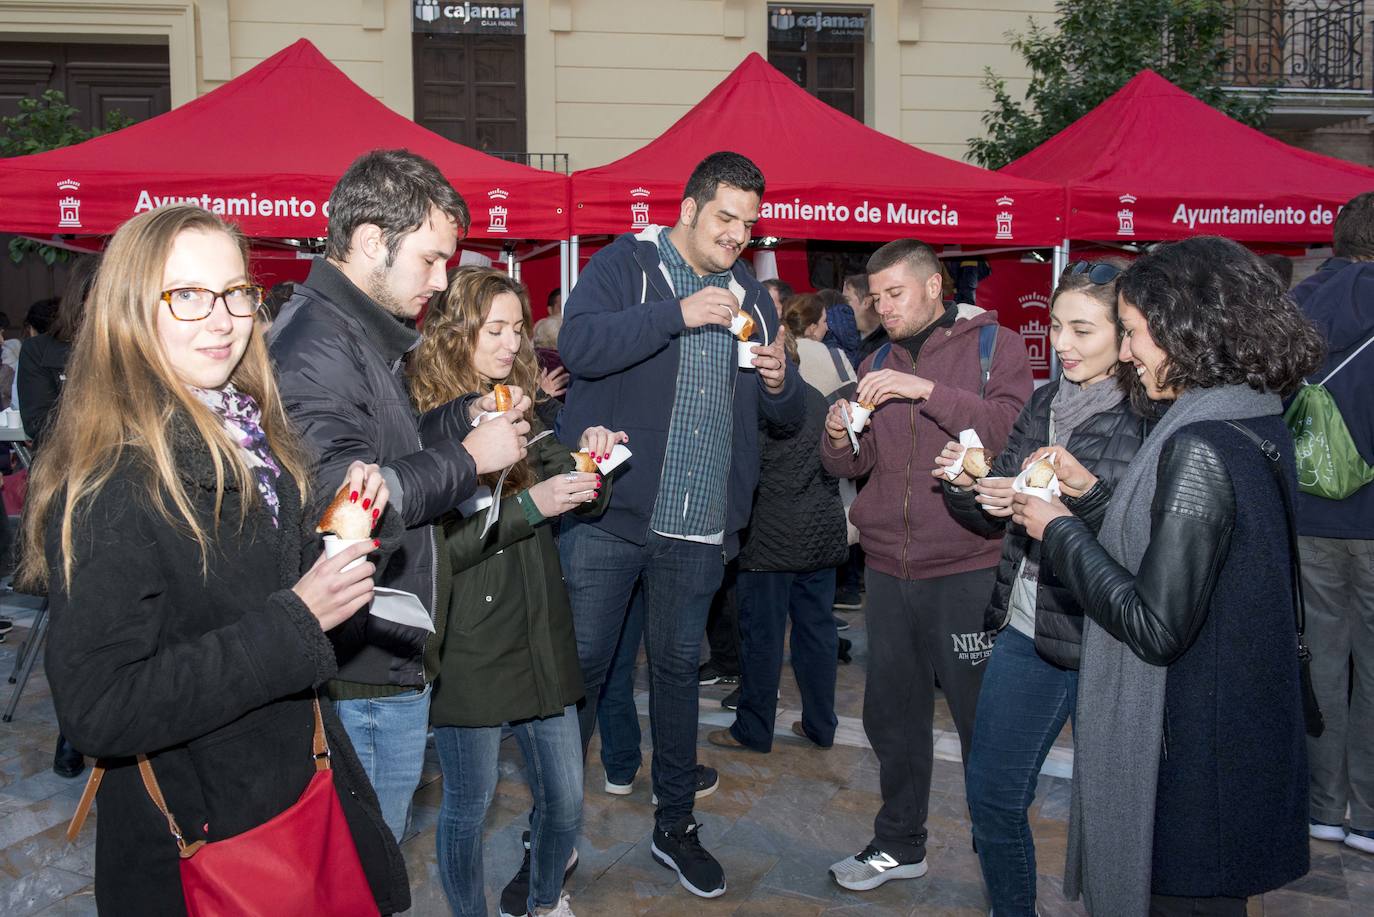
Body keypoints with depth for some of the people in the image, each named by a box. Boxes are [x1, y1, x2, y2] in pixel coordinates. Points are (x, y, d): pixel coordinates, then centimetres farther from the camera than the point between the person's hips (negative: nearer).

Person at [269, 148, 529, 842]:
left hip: (393, 653, 10)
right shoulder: (317, 343, -21)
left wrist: (466, 415, 11)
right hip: (365, 667, -10)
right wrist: (467, 458, -19)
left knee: (380, 842, 22)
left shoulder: (362, 334, 14)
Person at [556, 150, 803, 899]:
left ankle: (674, 824, 30)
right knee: (580, 664, 3)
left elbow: (787, 416, 17)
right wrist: (676, 314, -21)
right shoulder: (626, 264, -1)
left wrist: (780, 382, -5)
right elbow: (577, 344, -20)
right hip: (608, 510, -4)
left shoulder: (748, 296, 14)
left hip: (698, 526, 4)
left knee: (678, 667, 15)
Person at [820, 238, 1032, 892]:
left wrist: (928, 390, -24)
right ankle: (899, 843, 32)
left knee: (983, 717, 4)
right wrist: (839, 439, -8)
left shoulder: (996, 347, -1)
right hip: (888, 568, 5)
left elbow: (1014, 430, -17)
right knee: (892, 713, 14)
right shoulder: (878, 365, 14)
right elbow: (853, 465, 14)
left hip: (967, 571, -5)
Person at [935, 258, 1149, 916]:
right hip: (1026, 630, 6)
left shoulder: (1151, 419, -11)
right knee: (990, 793, 15)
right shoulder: (1045, 404, 7)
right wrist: (964, 486, -7)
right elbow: (995, 519, 12)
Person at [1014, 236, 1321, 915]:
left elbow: (1157, 625, -25)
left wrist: (1060, 531, -15)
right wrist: (1093, 495, 6)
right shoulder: (1258, 427, 4)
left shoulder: (1198, 449, -25)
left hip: (1189, 763, -9)